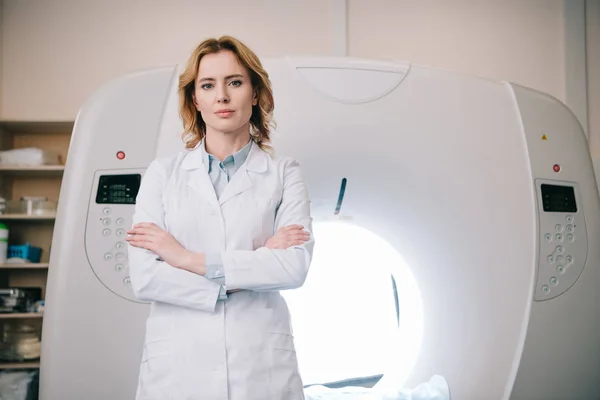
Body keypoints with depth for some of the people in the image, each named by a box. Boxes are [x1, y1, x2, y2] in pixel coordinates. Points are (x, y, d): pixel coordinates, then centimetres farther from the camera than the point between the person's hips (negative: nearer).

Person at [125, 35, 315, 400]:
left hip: (262, 365, 0)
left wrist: (189, 259, -12)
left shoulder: (284, 174, 2)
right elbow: (144, 278, -7)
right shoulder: (163, 174, 3)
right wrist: (257, 263, -11)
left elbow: (296, 266, -11)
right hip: (177, 362, 1)